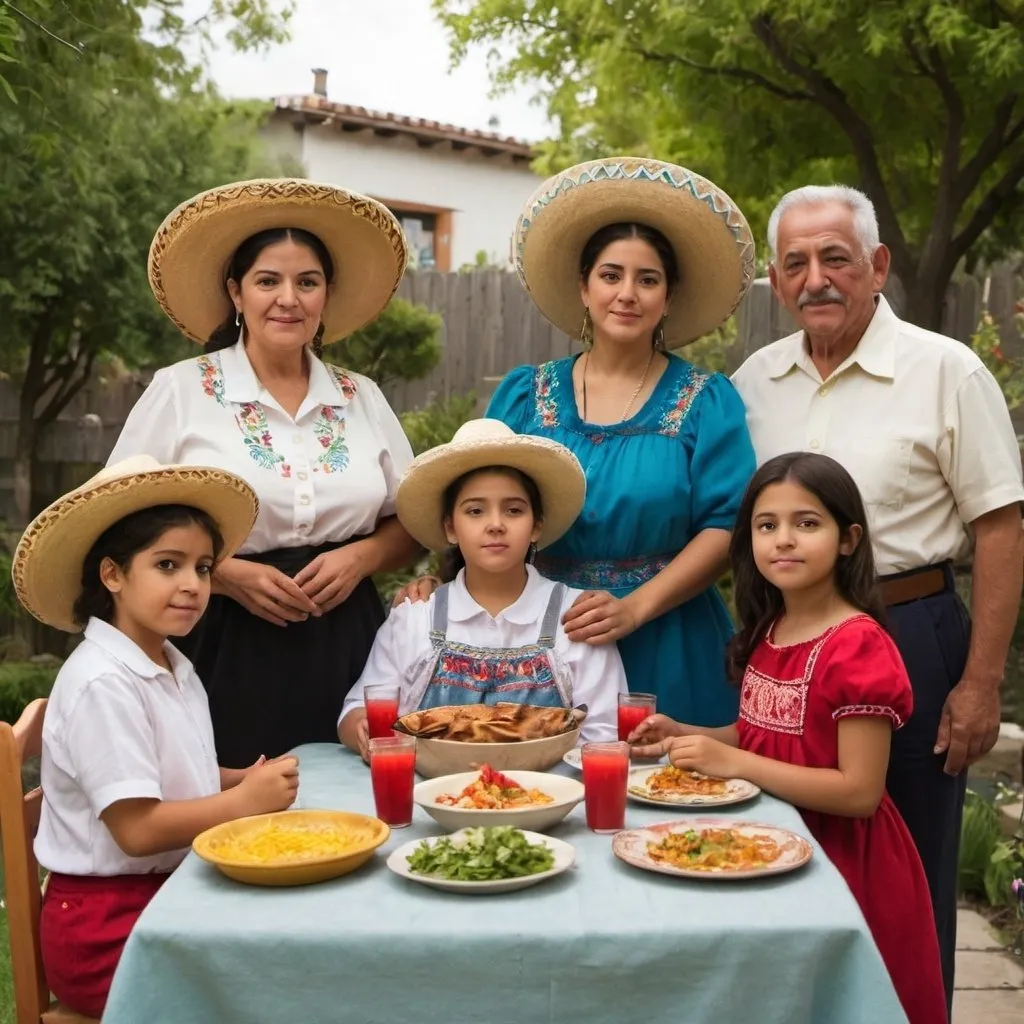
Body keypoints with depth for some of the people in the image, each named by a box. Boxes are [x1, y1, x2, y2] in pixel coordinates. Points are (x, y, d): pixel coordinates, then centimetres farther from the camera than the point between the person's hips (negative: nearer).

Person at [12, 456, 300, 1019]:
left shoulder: (175, 668, 10)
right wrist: (245, 801, -15)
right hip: (108, 926, -8)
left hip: (172, 892, 8)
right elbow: (137, 828, -21)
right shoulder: (101, 684, -19)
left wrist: (243, 779, 3)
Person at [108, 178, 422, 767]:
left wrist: (361, 557, -7)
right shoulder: (179, 392, -1)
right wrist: (230, 575, -15)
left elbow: (412, 526, 13)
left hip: (346, 648, 3)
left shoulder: (363, 399, 9)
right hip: (227, 652, -2)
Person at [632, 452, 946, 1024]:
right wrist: (682, 737, -1)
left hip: (841, 859, -8)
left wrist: (732, 763, -26)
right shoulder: (767, 633, 5)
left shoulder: (858, 646, -20)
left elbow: (859, 791, -24)